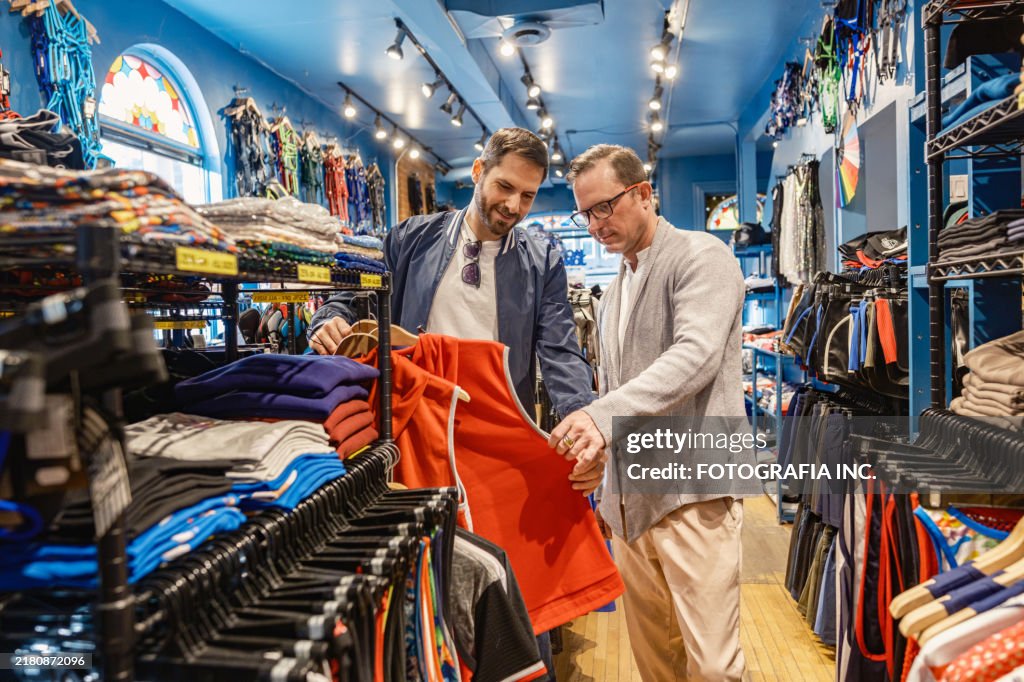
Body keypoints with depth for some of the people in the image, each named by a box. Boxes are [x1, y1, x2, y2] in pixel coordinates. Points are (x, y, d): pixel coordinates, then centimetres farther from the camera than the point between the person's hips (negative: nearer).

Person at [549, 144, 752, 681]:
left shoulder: (700, 256, -3)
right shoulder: (615, 292, 21)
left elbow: (697, 354, -21)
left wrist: (605, 413, -31)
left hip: (692, 490, -7)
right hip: (631, 498, 7)